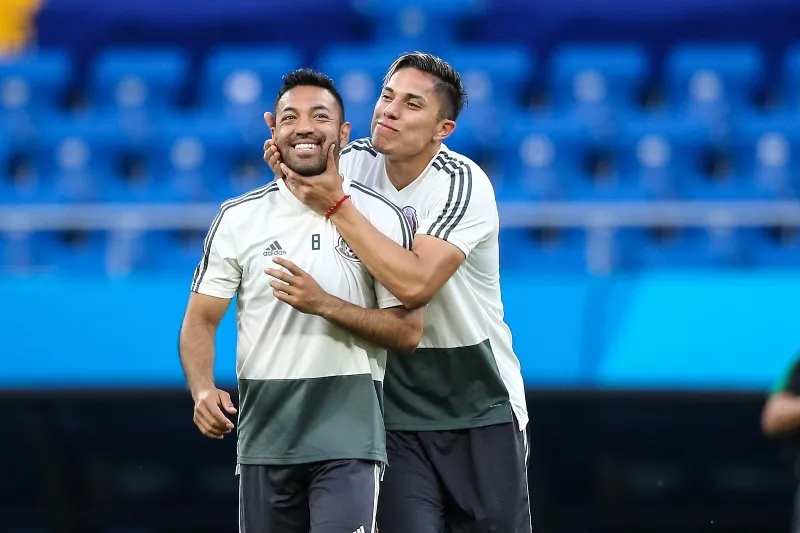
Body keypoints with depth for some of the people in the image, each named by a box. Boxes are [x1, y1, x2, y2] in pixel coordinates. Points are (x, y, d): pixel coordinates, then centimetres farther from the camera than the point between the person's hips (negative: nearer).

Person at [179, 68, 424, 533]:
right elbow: (201, 320, 5)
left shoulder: (382, 217, 0)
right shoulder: (239, 218, 5)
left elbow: (408, 333, -3)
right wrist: (203, 389, -14)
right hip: (264, 438, 3)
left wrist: (324, 304, -16)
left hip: (348, 439, -3)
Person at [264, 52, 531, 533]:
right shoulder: (355, 162, -1)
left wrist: (336, 205, -27)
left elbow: (414, 284, -29)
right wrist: (292, 176, -12)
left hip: (481, 408, -3)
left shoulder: (463, 184, -17)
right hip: (397, 413, 3)